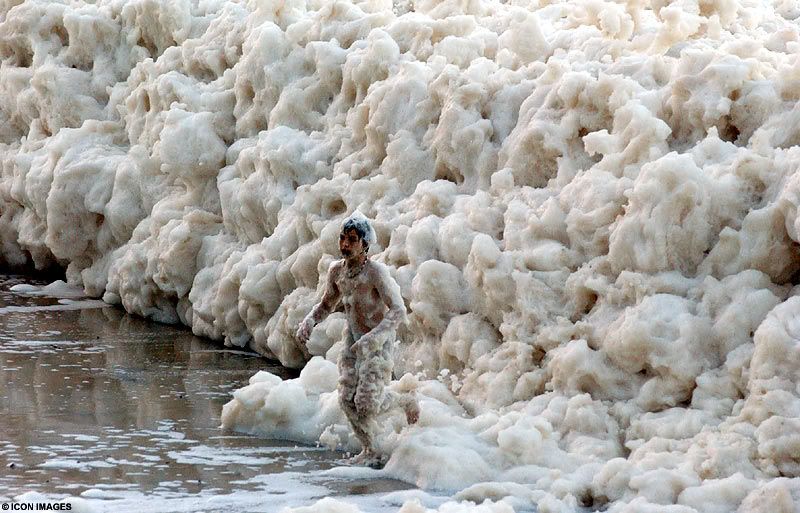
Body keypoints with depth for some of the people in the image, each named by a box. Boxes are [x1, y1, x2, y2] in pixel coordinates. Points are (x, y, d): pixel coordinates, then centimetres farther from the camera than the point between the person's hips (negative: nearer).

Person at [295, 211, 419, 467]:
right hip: (353, 342, 7)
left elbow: (398, 311, -29)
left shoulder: (376, 272, -22)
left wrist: (373, 337, -40)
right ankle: (371, 451, 18)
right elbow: (326, 304, 17)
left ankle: (406, 401, 18)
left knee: (367, 405, -12)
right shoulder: (336, 271, 0)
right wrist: (309, 322, -3)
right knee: (348, 400, 1)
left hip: (378, 343, -7)